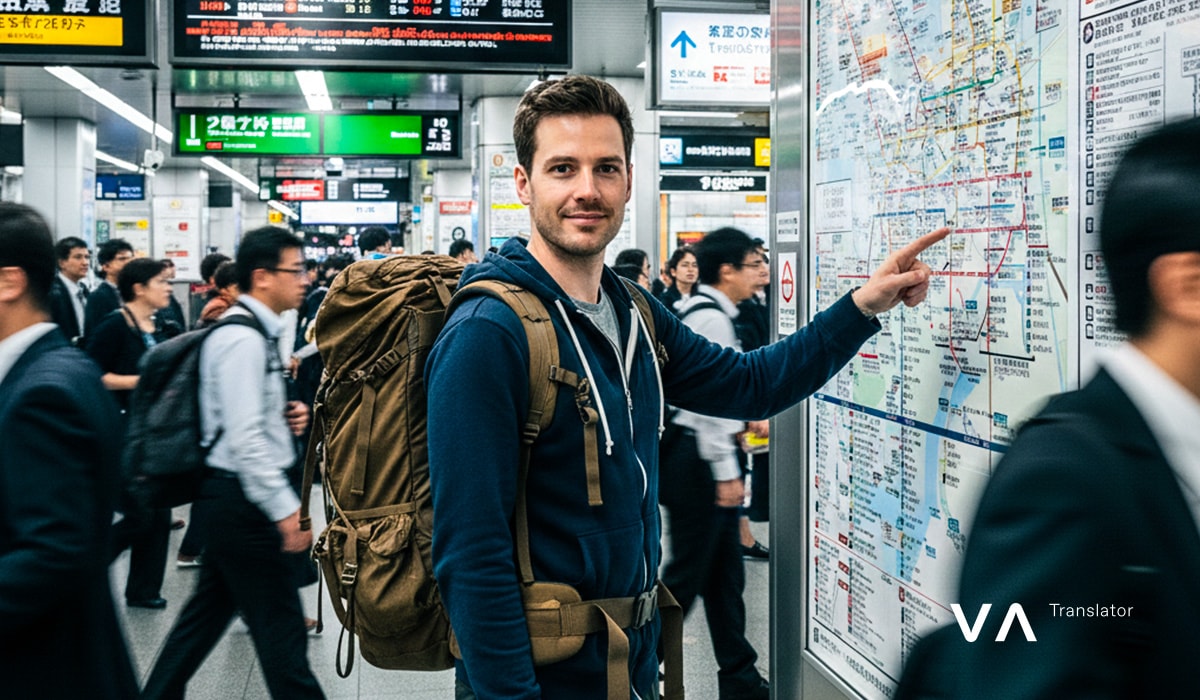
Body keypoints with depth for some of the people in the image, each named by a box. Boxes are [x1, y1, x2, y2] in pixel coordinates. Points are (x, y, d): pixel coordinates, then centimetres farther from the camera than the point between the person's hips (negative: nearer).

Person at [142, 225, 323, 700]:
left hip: (231, 498, 10)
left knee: (208, 611, 19)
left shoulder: (255, 331, 13)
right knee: (281, 628, -2)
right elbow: (246, 439, -24)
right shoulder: (242, 339, -18)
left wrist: (287, 416, 5)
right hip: (244, 497, -10)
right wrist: (286, 510, -22)